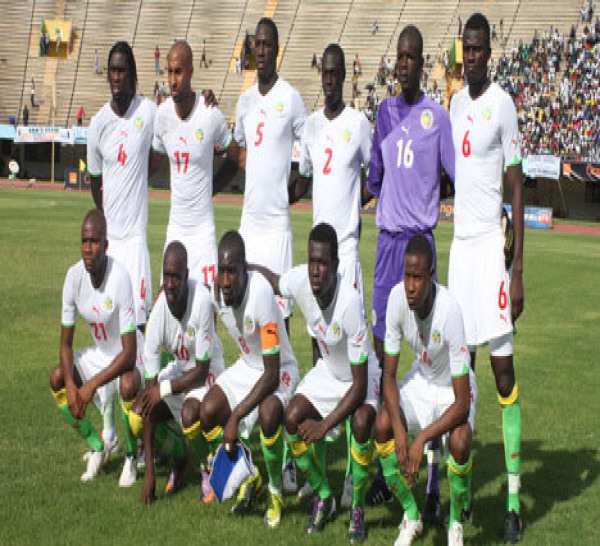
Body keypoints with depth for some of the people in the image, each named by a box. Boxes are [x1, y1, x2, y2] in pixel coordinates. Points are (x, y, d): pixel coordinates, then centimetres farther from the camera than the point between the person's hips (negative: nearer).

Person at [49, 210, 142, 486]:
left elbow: (129, 352, -29)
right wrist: (71, 385, -22)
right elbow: (66, 342, -6)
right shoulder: (74, 276, -15)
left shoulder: (120, 278, -31)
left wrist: (93, 384, -33)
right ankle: (97, 447, 9)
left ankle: (131, 456, -5)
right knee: (57, 378, -12)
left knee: (128, 385, -34)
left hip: (125, 356, -6)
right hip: (99, 353, 6)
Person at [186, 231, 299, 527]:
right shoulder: (216, 289, -15)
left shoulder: (260, 294, -33)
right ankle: (248, 477, 10)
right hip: (246, 366, 6)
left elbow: (272, 373, -30)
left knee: (268, 413, -35)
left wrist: (236, 415, -31)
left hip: (278, 371, -6)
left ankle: (276, 490, -7)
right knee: (207, 411, -16)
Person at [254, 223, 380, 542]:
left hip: (360, 376, -5)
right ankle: (322, 498, 7)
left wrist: (325, 426, -32)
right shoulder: (300, 280, -23)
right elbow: (274, 282, 8)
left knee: (361, 423, -33)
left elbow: (360, 384, -31)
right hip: (327, 370, 5)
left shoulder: (350, 303, -37)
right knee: (292, 418, -16)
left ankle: (358, 508, -8)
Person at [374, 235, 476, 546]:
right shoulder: (397, 298, -22)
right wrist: (399, 429, -29)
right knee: (382, 425, -21)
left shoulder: (449, 312, -36)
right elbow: (389, 375, -14)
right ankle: (411, 517, 1)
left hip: (453, 387, -4)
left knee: (459, 441, -32)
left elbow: (462, 404, -32)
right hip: (420, 379, 4)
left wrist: (422, 439, -39)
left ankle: (457, 521, -2)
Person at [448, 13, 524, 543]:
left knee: (503, 368, -6)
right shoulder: (456, 103, 14)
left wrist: (518, 271, -13)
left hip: (491, 244, -7)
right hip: (459, 241, 7)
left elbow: (516, 189, -9)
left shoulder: (503, 105, -7)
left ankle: (514, 495, -2)